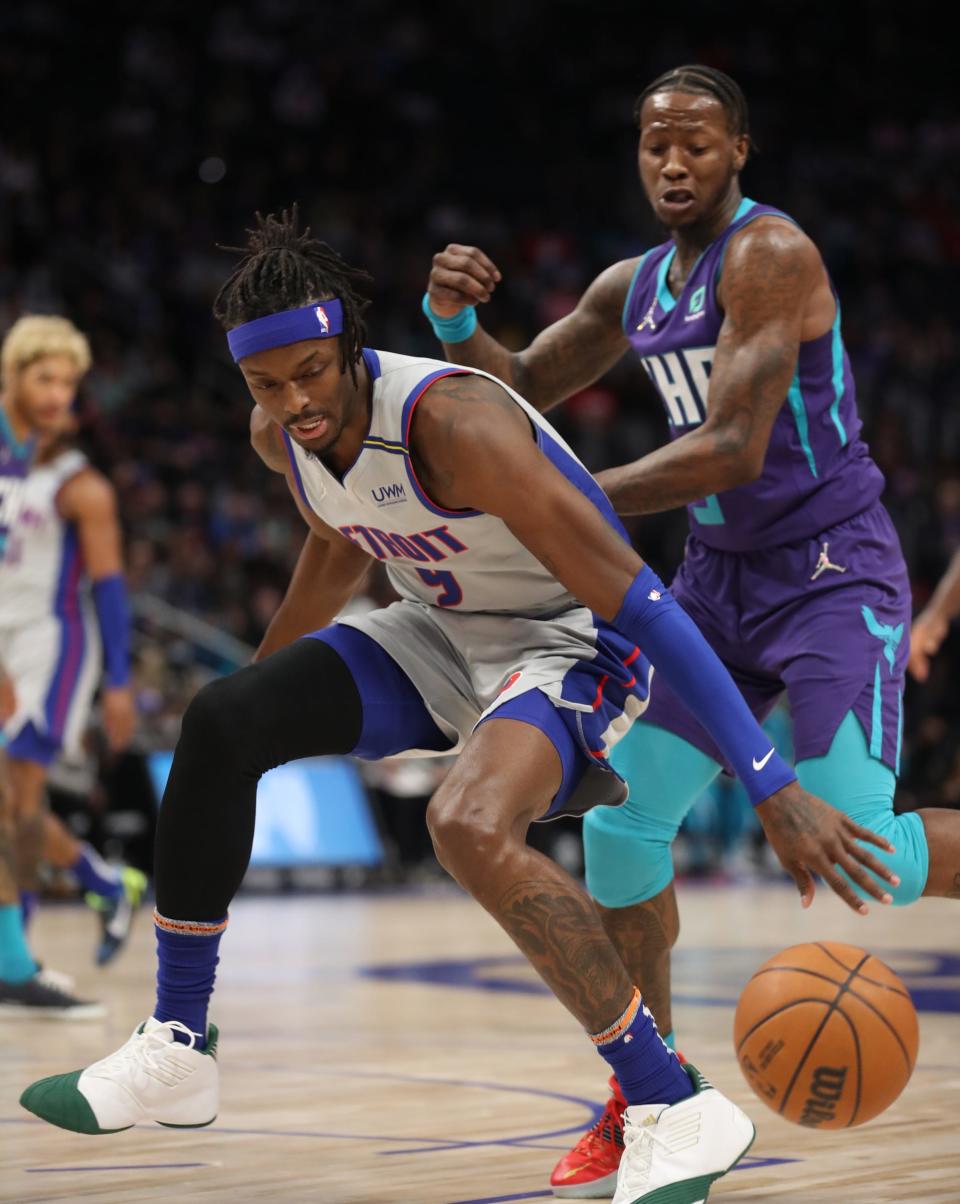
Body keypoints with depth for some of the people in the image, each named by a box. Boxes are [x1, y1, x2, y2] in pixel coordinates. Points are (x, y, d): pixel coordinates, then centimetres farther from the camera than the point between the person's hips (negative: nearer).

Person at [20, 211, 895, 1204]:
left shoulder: (452, 421, -33)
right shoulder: (278, 434, -8)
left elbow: (634, 597, -36)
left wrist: (774, 791, -40)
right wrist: (262, 674, 32)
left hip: (570, 641, -8)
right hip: (440, 635, 8)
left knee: (469, 826, -35)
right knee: (219, 723, -6)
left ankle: (678, 1109, -24)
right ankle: (176, 1051, 8)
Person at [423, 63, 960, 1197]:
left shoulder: (770, 256, -17)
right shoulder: (633, 287, 9)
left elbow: (732, 451, -26)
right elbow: (516, 393, 18)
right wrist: (454, 321, -4)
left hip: (833, 571, -8)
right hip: (718, 575, 8)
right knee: (620, 821, -1)